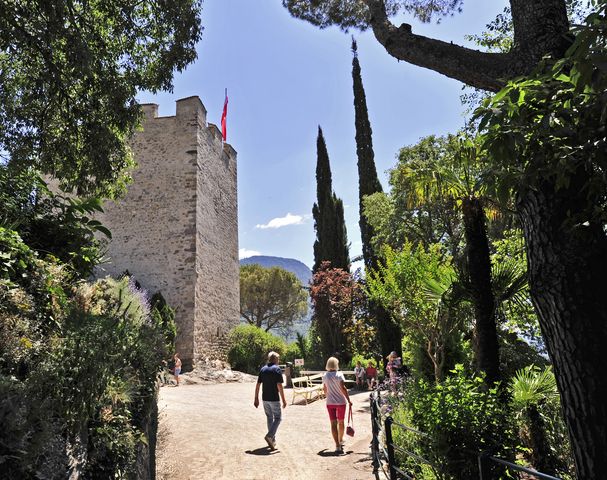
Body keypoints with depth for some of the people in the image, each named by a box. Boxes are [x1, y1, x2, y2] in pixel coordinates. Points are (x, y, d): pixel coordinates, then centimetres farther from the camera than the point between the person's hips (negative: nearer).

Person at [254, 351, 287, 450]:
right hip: (274, 399, -6)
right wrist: (283, 400, -12)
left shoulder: (263, 369, 7)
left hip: (265, 399, 6)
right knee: (277, 418, 6)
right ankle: (269, 436, -11)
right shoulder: (277, 369, -11)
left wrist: (256, 399, 12)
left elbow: (258, 385, 6)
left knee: (269, 418, 16)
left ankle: (273, 440, 21)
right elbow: (279, 386, -16)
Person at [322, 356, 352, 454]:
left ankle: (337, 446, -3)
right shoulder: (339, 375, -11)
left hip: (330, 402, 2)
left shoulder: (325, 376, 1)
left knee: (333, 424, 3)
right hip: (341, 402, -2)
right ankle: (341, 441, 35)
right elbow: (343, 388, -18)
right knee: (341, 422, 17)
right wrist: (348, 400, -13)